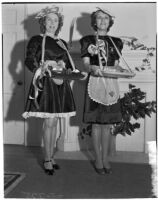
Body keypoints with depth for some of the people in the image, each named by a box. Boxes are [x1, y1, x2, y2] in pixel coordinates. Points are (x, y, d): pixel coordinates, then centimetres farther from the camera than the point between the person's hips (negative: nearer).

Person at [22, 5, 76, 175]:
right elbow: (29, 60, -9)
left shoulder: (62, 43, 17)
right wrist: (41, 69, -25)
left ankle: (51, 157, 19)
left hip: (60, 84, 6)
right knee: (49, 122, -8)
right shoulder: (37, 40, 0)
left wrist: (70, 72, -5)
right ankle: (47, 160, 3)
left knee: (54, 123, 10)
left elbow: (68, 64, 17)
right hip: (45, 84, -6)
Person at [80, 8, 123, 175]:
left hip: (111, 84, 3)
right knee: (96, 123, -2)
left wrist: (119, 70, -8)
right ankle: (98, 159, 9)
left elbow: (116, 65, 14)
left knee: (108, 123, 4)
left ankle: (105, 158, 15)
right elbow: (85, 64, -2)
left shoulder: (115, 42, 15)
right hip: (95, 82, -3)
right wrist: (92, 68, -23)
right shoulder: (87, 40, 6)